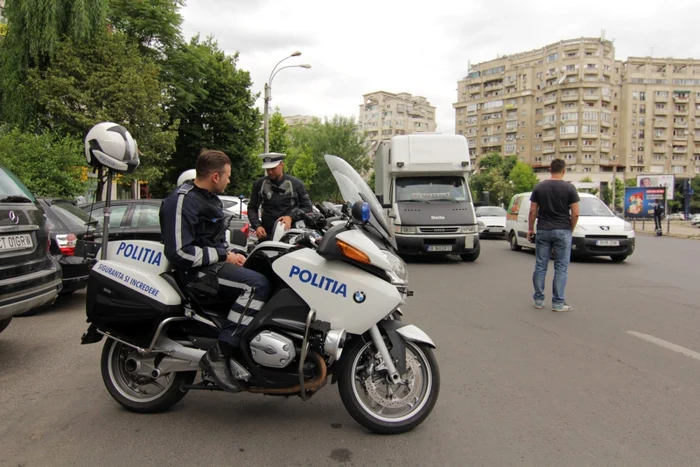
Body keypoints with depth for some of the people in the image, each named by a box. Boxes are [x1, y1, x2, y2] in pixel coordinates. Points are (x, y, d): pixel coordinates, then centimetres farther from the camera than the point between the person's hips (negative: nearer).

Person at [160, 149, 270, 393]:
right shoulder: (182, 201, -15)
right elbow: (180, 252, -23)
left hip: (216, 263, 10)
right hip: (197, 271, -10)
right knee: (257, 284, -29)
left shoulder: (210, 199, 17)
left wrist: (232, 252, 7)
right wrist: (224, 255, -17)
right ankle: (218, 355, -25)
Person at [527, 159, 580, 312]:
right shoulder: (569, 188, -5)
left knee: (540, 266, 8)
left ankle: (539, 300, 14)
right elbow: (575, 213, -6)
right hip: (562, 231, -2)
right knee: (561, 267, 3)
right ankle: (558, 302, 5)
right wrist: (571, 229, 8)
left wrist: (530, 229, 11)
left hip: (543, 231, 2)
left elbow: (533, 211, 1)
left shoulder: (539, 187, 2)